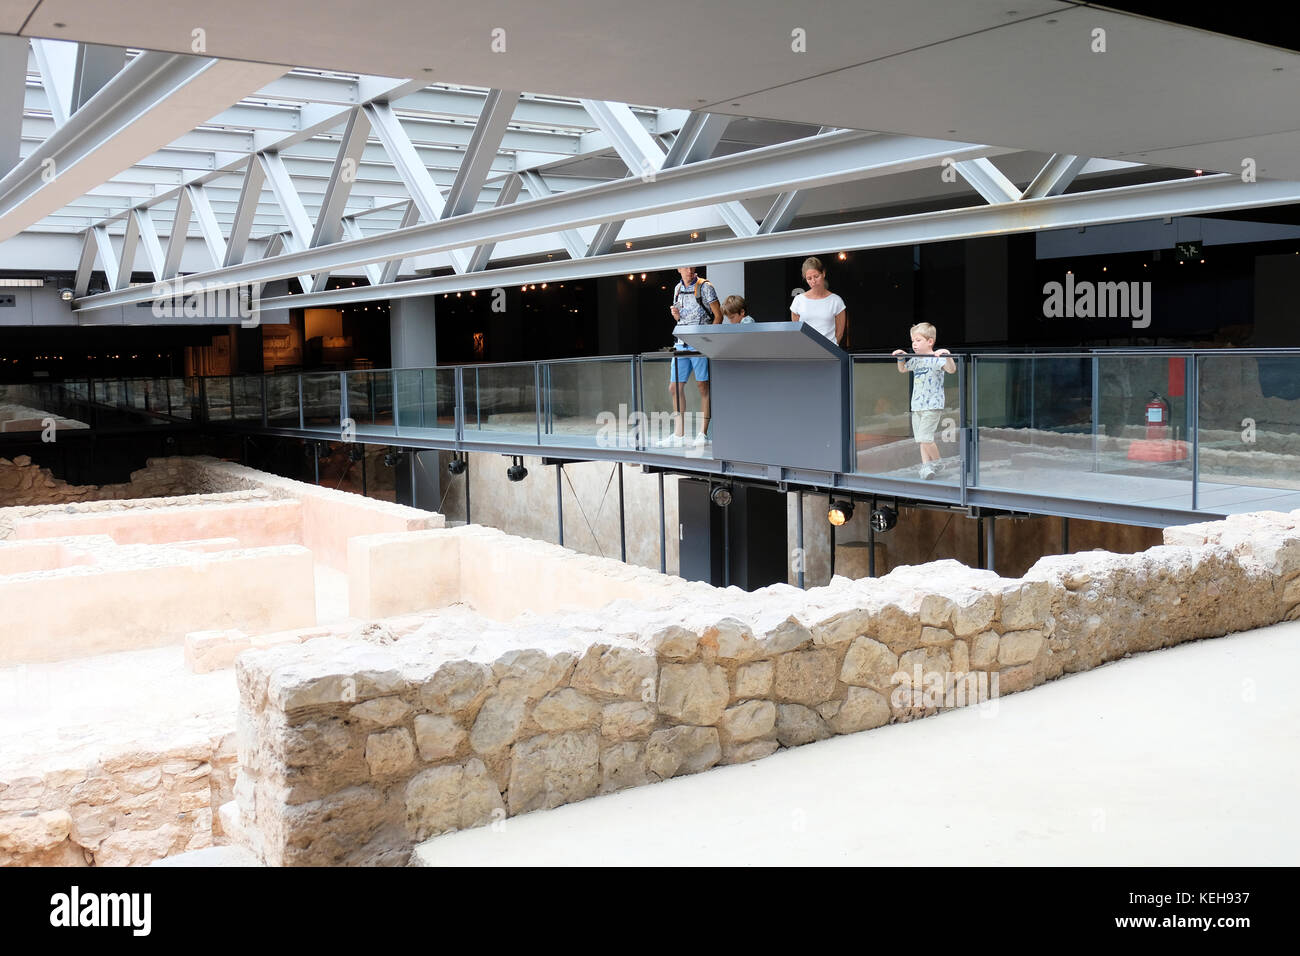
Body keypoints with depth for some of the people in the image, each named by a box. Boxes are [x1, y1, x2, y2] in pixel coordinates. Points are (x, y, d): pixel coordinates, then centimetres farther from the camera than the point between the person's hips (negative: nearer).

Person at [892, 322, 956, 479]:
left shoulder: (936, 359, -12)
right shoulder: (915, 360, 12)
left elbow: (951, 370, -27)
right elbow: (902, 369, 31)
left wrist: (948, 357, -42)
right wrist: (900, 358, 15)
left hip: (932, 405, -8)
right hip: (917, 406, 8)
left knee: (925, 437, -13)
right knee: (920, 439, 7)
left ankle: (938, 464, 6)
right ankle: (926, 465, 14)